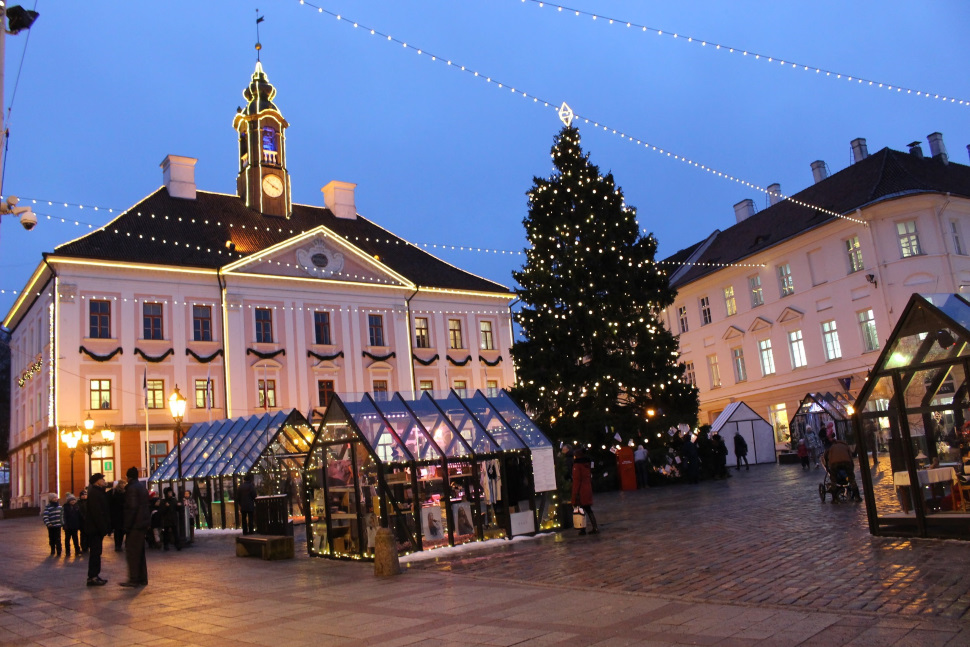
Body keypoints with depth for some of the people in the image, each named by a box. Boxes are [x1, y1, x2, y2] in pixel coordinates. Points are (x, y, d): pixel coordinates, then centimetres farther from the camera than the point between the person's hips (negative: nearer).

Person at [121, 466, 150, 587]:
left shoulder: (131, 488, -12)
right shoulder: (143, 487, 15)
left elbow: (131, 508, -18)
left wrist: (127, 526, -15)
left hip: (135, 524, -9)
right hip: (143, 523, 9)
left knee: (132, 551, -4)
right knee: (140, 552, 14)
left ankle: (133, 579, -4)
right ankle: (142, 578, 17)